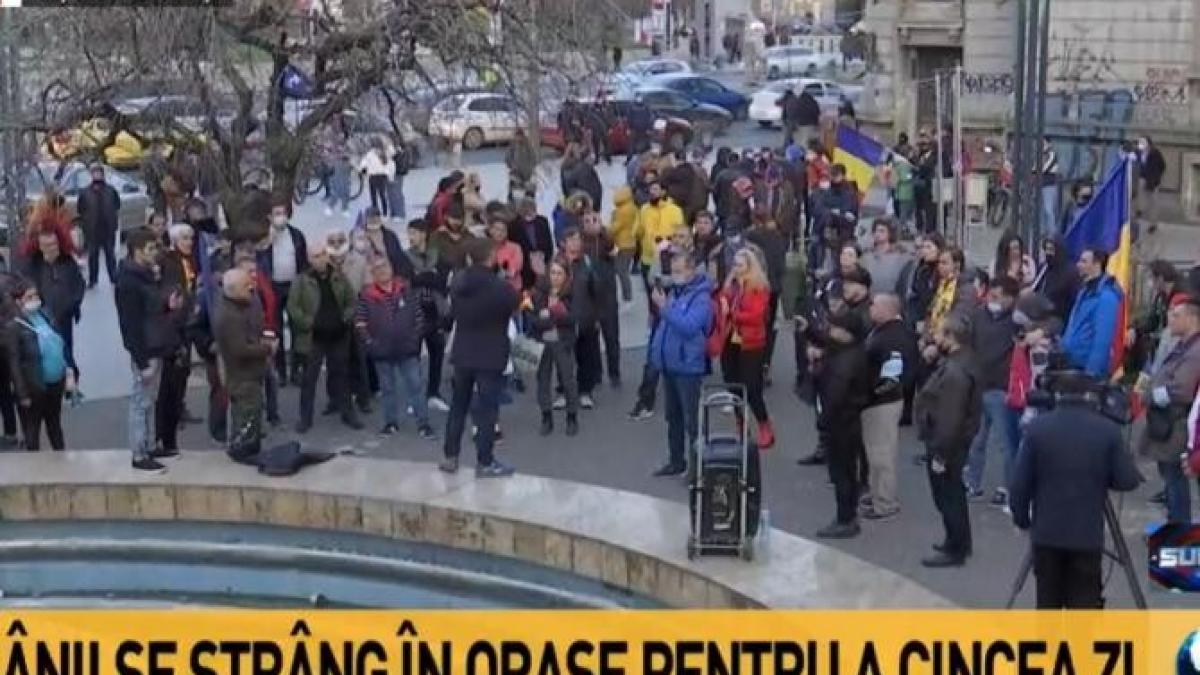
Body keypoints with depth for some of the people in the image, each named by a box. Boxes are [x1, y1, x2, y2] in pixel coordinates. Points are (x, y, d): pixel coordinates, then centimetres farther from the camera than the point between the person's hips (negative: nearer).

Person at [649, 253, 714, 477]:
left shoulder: (701, 297, -13)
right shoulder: (673, 291, 12)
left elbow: (689, 326, -26)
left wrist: (665, 307, -26)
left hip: (687, 366, -8)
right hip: (668, 364, 9)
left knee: (691, 420, -5)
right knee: (673, 417, 17)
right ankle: (676, 461, 27)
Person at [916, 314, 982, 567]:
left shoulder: (954, 372, -27)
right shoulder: (958, 361, 6)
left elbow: (949, 419, -28)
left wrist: (940, 455, -24)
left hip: (946, 445, -11)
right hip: (955, 442, 11)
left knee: (947, 497, 1)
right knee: (953, 495, 21)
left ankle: (955, 551, 11)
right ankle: (959, 542, 34)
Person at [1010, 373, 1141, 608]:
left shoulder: (1037, 427, -6)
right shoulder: (1108, 429, -6)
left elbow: (1020, 482, -5)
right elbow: (1127, 481, -4)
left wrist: (1021, 516, 10)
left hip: (1047, 532, 1)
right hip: (1088, 534, -1)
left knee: (1048, 603, 13)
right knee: (1085, 605, 5)